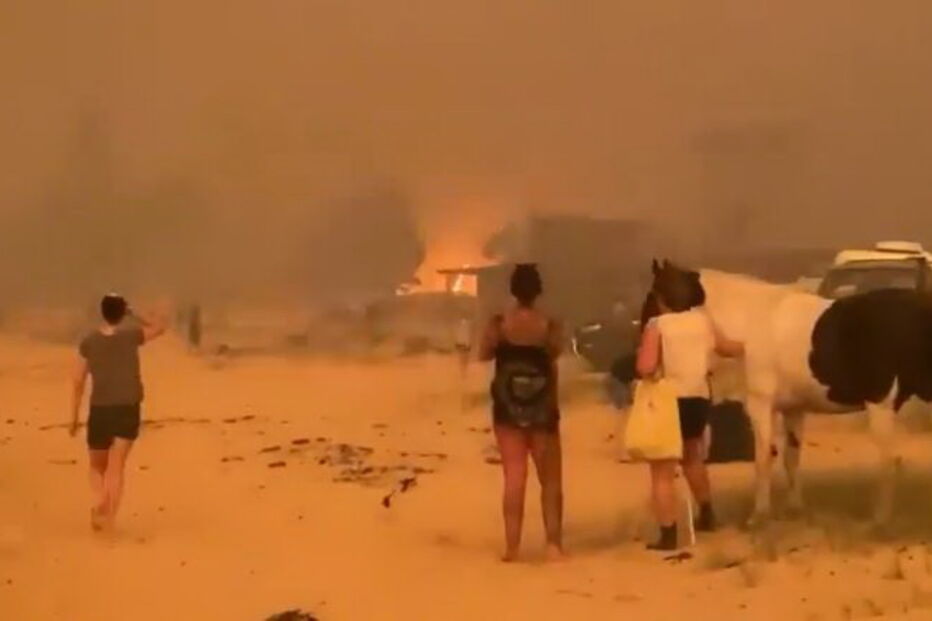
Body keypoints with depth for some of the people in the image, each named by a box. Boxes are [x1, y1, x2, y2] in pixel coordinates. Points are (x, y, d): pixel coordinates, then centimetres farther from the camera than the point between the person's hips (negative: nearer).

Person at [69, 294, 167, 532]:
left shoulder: (89, 342, 0)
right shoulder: (132, 336, -2)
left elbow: (79, 382, 1)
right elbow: (160, 327, 18)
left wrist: (74, 417, 7)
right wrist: (134, 315, 14)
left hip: (99, 410, 1)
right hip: (128, 409, -1)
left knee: (97, 467, 16)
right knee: (115, 467, -4)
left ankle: (98, 501, -12)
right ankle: (108, 515, -18)